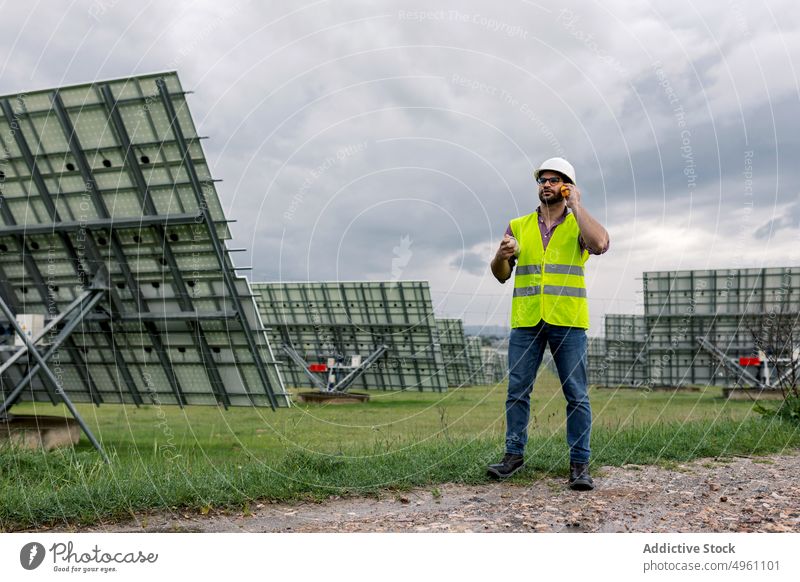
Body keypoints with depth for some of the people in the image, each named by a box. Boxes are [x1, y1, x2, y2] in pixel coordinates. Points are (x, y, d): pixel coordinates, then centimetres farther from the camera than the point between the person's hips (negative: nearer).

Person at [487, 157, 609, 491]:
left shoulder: (579, 225, 5)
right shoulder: (518, 226, 11)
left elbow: (600, 244, -19)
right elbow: (501, 275, 10)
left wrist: (576, 205, -11)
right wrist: (502, 256, -12)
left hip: (567, 322, -2)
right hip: (526, 321, 2)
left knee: (576, 395, 0)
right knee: (517, 391, 5)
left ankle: (580, 464, 9)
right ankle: (514, 455, 18)